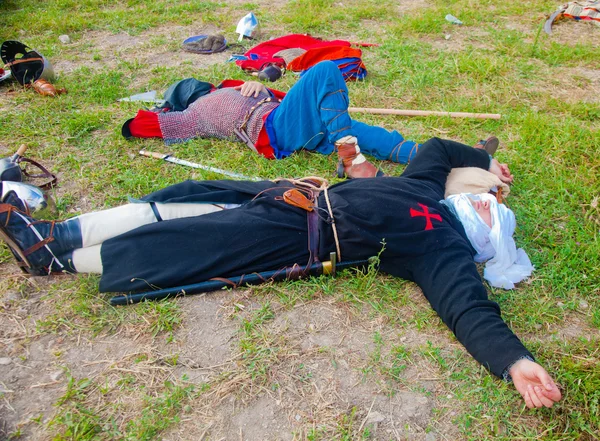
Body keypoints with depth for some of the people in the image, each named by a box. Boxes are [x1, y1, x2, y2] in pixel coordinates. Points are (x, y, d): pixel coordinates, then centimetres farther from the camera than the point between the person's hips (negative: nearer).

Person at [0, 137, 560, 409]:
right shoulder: (427, 188, 15)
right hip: (299, 193, 8)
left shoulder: (446, 250, -5)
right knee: (182, 201, 2)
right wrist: (486, 159, 41)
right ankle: (53, 235, 11)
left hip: (300, 232, -7)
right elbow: (436, 146, 32)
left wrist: (515, 360, -34)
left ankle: (53, 256, 7)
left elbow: (469, 308, -19)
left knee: (175, 242, -11)